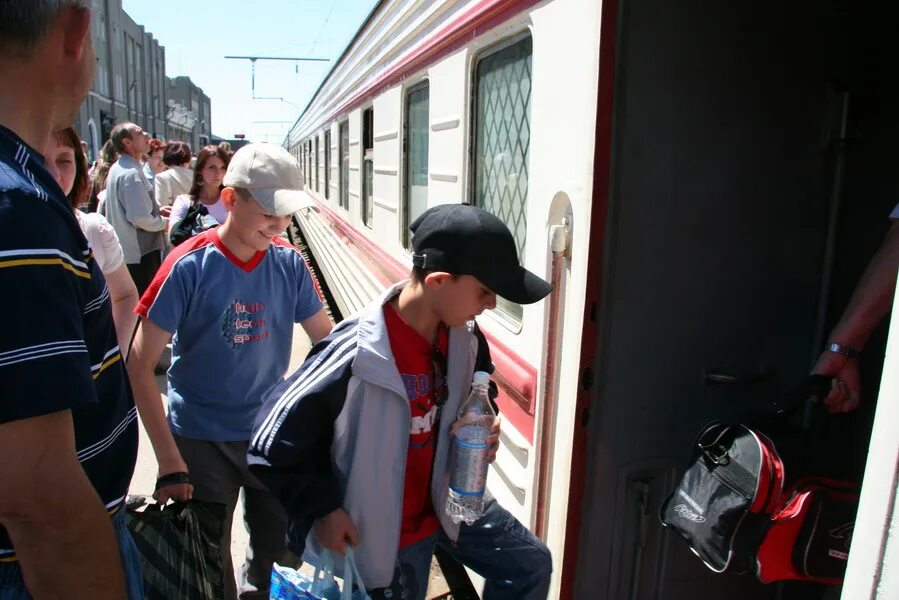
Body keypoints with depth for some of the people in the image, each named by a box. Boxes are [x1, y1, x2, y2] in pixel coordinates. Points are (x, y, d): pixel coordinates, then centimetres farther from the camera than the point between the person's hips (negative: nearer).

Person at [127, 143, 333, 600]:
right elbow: (139, 363, -14)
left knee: (280, 554, 19)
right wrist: (169, 459, -17)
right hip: (201, 441, -3)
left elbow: (327, 339, 4)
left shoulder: (289, 264, -6)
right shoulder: (190, 265, -16)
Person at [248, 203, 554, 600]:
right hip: (383, 531, -5)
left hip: (448, 500, 6)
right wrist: (321, 508, -18)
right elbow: (272, 442, -21)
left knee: (531, 565, 17)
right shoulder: (355, 357, -33)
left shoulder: (466, 340, -13)